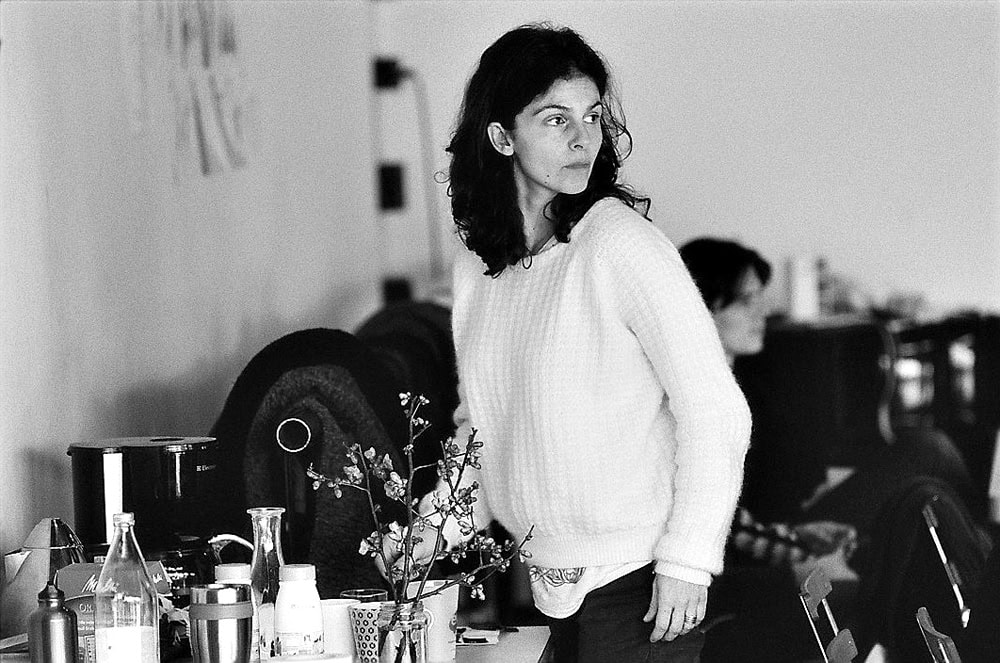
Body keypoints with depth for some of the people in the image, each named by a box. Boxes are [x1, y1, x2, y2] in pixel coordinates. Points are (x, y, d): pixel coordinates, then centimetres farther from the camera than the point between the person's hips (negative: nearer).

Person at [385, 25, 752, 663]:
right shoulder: (476, 267, 6)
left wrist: (687, 560, -18)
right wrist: (438, 528, 6)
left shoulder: (620, 241, -13)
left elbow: (715, 411, -14)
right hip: (554, 586, 6)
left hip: (640, 583, -6)